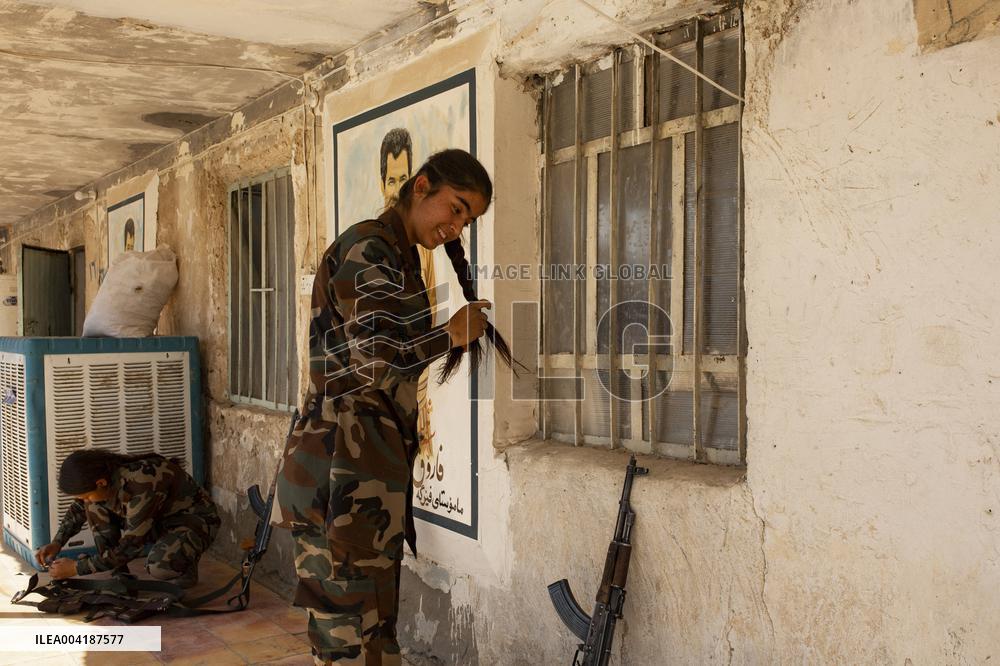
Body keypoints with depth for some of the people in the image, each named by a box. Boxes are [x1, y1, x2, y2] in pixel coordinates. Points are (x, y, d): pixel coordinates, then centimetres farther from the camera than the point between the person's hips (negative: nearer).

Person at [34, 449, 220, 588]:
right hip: (158, 518, 8)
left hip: (195, 519, -8)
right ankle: (119, 574, 1)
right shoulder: (103, 474, -12)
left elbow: (130, 546, -28)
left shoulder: (140, 484, -35)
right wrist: (56, 543, -2)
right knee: (95, 507, -7)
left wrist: (77, 568, -21)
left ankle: (186, 568, -3)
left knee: (159, 565, -37)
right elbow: (79, 507, 11)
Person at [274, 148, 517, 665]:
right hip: (344, 464, -10)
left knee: (370, 620, 14)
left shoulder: (400, 256, 20)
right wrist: (453, 334, -7)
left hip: (372, 459, 10)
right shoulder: (368, 248, -11)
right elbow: (380, 359, -21)